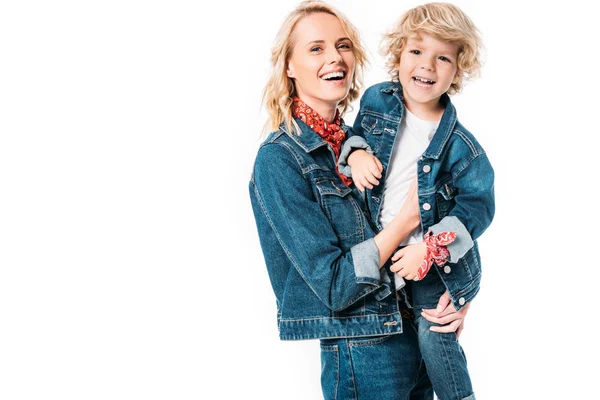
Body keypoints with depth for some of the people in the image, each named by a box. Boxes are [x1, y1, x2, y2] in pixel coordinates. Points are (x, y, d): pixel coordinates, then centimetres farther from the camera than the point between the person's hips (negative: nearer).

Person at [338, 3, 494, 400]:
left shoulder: (459, 144, -20)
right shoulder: (377, 100, -8)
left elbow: (477, 205, -17)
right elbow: (359, 132, 14)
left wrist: (430, 250, -26)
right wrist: (356, 153, -10)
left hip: (437, 265, -4)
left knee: (436, 340, 1)